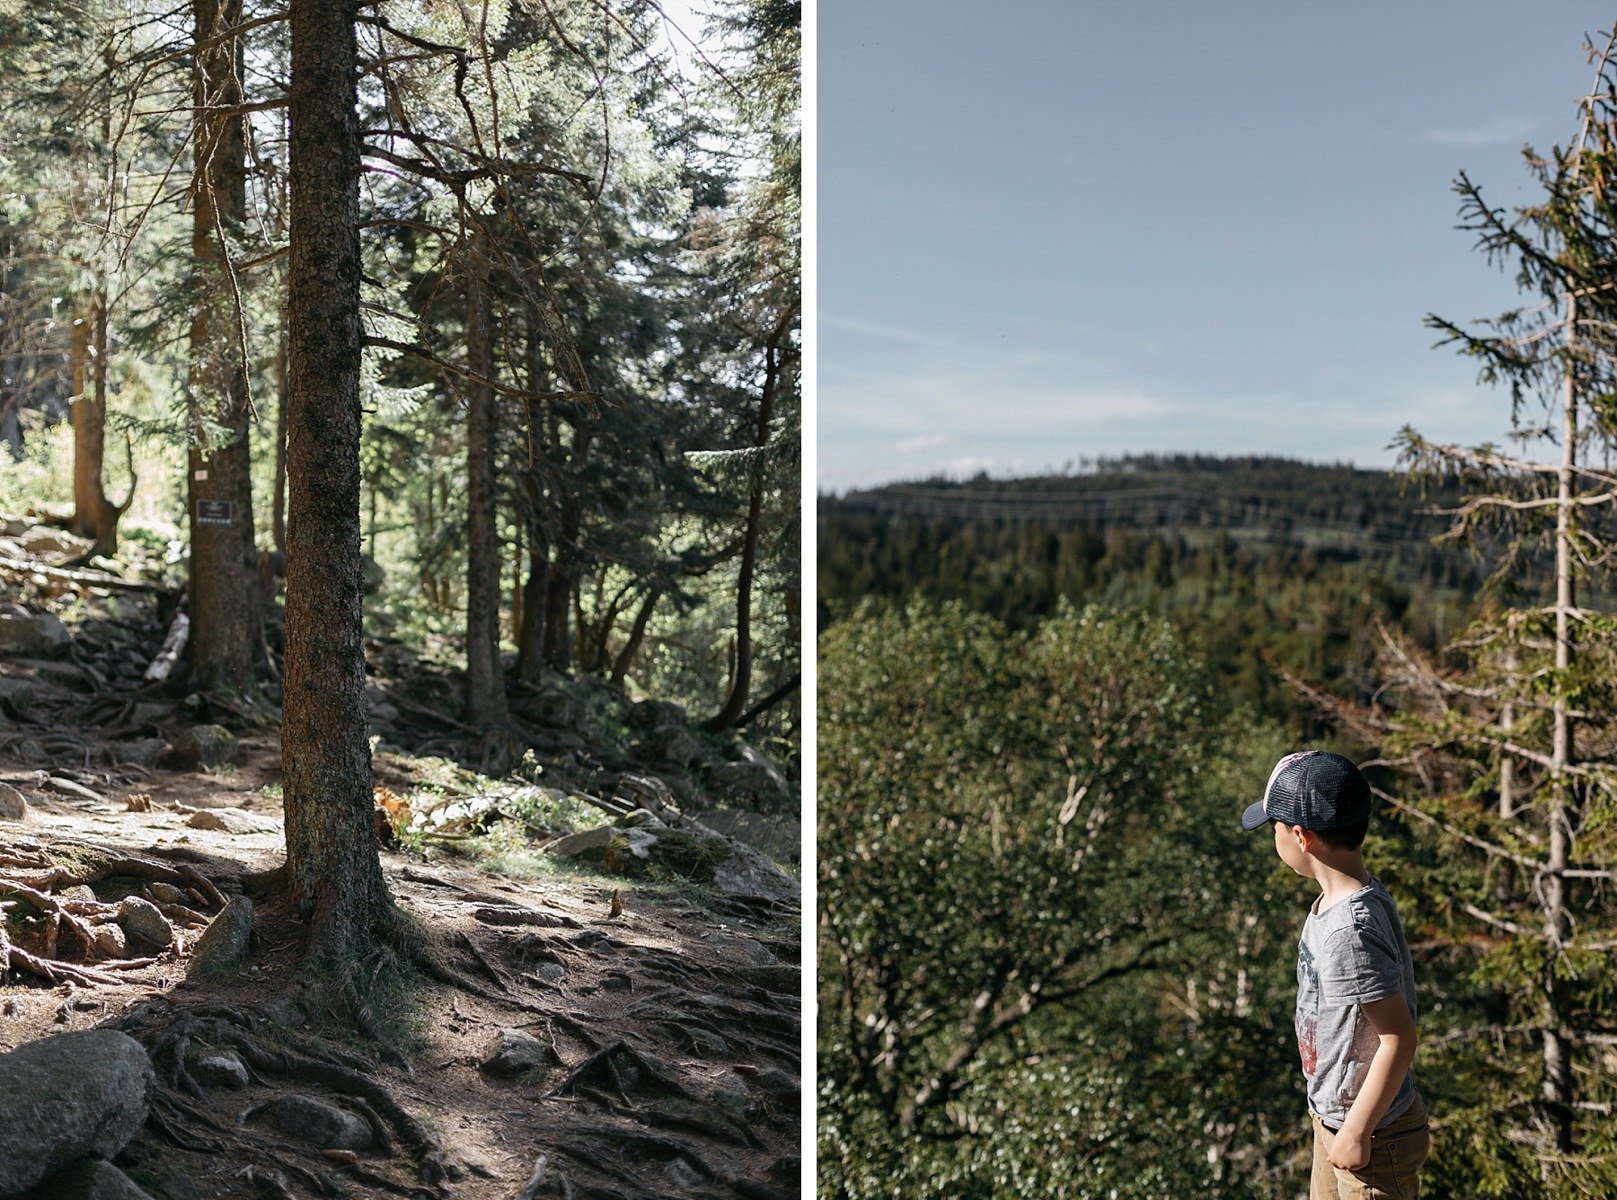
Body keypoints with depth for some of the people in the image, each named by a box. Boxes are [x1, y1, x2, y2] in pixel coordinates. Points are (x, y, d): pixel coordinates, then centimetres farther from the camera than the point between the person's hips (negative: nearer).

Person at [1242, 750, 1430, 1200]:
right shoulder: (1341, 900, -2)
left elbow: (1399, 1039, -28)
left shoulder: (1350, 931, -31)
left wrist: (1357, 1132, -20)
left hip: (1370, 1132, -9)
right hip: (1333, 1113, 9)